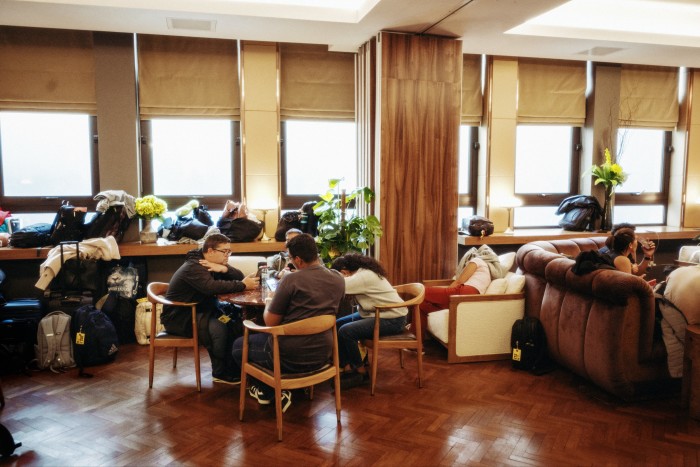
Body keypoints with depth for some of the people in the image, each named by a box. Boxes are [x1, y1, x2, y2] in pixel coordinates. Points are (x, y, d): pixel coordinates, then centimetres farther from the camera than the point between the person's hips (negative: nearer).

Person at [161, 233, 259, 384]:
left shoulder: (216, 264, 7)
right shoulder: (193, 267, -20)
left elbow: (239, 276, -2)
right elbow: (212, 287, -38)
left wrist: (224, 269, -22)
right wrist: (243, 285, -33)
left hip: (200, 312, 8)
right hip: (179, 318, -8)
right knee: (219, 328, -31)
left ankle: (234, 366, -5)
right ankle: (221, 374, -12)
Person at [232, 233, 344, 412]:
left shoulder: (291, 280, -19)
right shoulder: (338, 279, -1)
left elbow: (270, 322, -12)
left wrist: (268, 303, 9)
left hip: (290, 357, -6)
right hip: (322, 356, 6)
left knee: (239, 345, 20)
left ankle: (268, 391, 19)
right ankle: (277, 391, 20)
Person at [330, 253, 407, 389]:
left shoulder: (364, 276, -24)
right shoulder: (361, 272, 6)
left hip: (392, 319, -10)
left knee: (345, 331, -21)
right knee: (337, 325, 2)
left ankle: (361, 371, -1)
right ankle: (347, 368, 3)